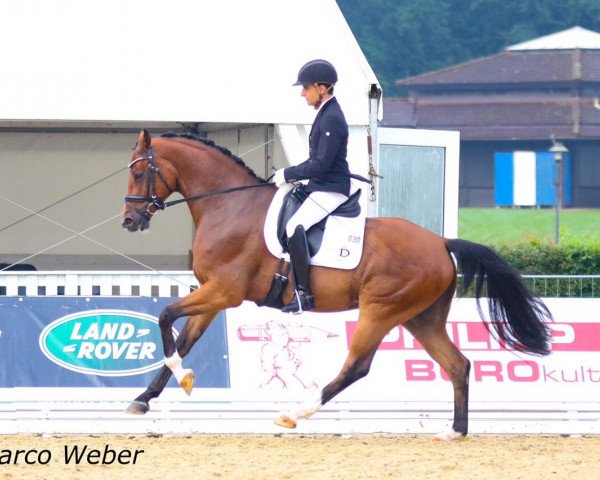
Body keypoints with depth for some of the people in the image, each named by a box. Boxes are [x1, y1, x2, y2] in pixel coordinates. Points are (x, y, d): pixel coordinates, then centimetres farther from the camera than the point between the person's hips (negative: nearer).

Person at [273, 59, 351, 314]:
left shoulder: (332, 119, -18)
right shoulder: (326, 113, 14)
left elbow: (321, 164, -22)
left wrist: (288, 174, -14)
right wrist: (290, 174, 13)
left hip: (331, 191, -11)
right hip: (320, 187, 11)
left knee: (295, 226, -27)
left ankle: (304, 294, -27)